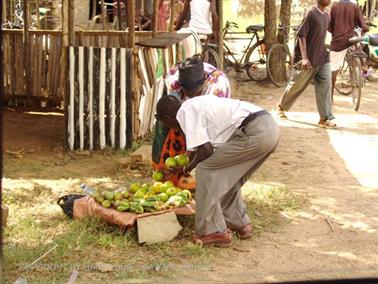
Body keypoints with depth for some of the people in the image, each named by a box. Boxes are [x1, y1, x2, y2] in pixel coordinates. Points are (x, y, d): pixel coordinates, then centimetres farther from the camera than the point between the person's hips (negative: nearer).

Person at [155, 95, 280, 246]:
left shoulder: (185, 112, -2)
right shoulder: (198, 104, 26)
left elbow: (206, 149, -9)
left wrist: (190, 166, 12)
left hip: (253, 134, -9)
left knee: (205, 170, 1)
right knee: (228, 176, 25)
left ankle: (215, 232, 4)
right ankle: (239, 223, 34)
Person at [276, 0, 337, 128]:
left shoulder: (327, 16, 9)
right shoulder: (311, 13, -13)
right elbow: (301, 35, -15)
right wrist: (304, 58, -22)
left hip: (322, 58, 6)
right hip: (309, 59, -6)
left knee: (325, 85, -5)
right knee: (297, 85, 6)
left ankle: (324, 118, -5)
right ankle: (281, 106, 29)